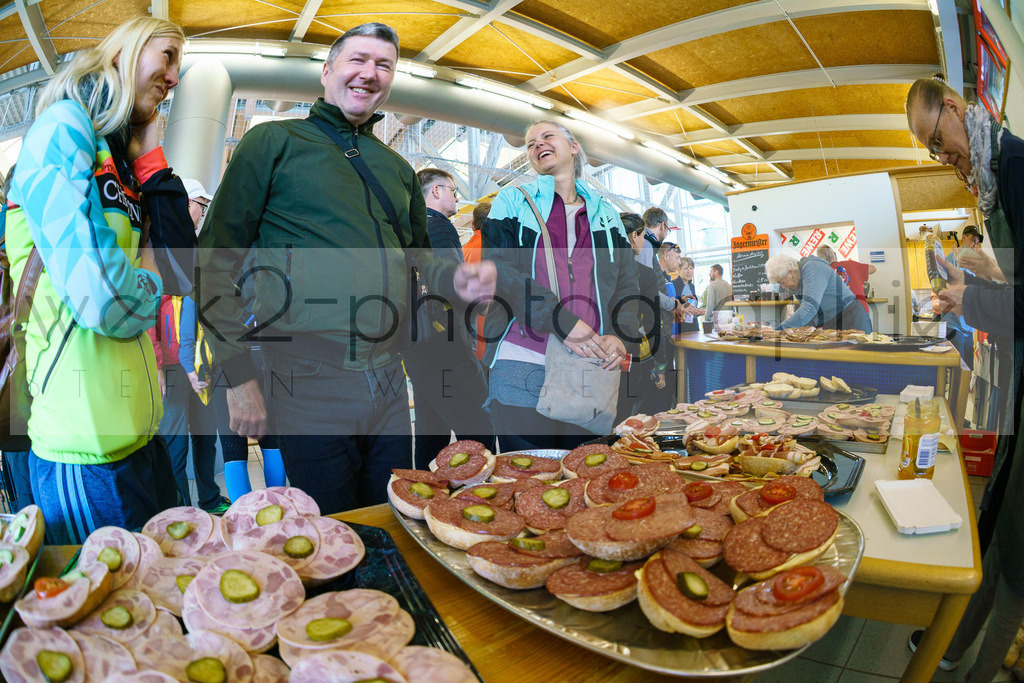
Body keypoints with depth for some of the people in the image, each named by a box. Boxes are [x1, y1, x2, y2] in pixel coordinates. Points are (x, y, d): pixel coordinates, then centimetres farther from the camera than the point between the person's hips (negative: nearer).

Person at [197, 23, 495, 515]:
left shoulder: (397, 169, 16)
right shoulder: (274, 142, -1)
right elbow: (215, 261, -4)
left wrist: (455, 280, 0)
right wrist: (238, 375, -10)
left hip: (389, 382, 5)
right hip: (310, 384, -5)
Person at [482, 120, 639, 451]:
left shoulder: (605, 213, 19)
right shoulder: (513, 201, 10)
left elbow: (627, 283, 13)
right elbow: (499, 268, -5)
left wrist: (620, 335, -8)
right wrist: (562, 323, -16)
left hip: (592, 366, 3)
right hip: (524, 364, -3)